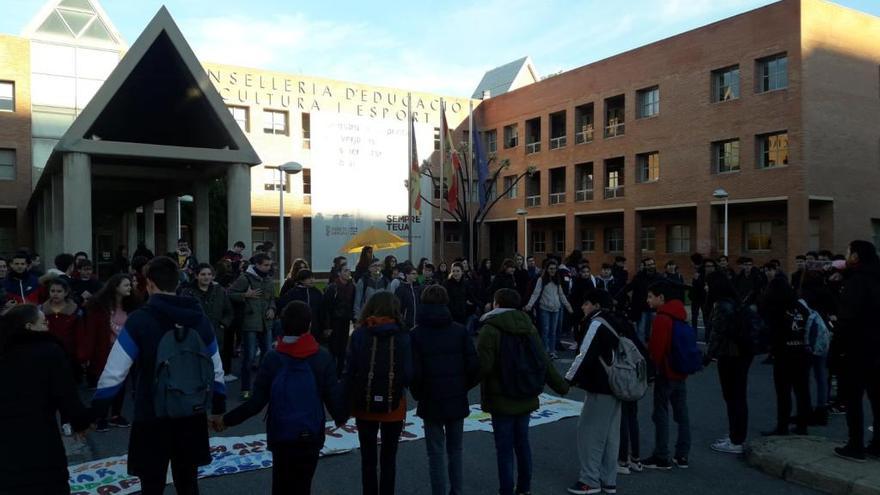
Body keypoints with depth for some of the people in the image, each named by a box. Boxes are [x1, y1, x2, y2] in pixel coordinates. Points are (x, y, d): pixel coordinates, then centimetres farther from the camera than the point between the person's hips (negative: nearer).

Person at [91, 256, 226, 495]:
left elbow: (114, 373, -13)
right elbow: (216, 370, 6)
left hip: (152, 417, -4)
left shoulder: (139, 320, -11)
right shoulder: (199, 318, 2)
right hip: (192, 416, 4)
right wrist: (218, 408, 17)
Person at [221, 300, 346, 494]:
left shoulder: (272, 358, -9)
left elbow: (257, 401, -10)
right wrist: (341, 418, 12)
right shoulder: (323, 357, -10)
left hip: (280, 435, 1)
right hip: (311, 435, -1)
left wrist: (228, 419, 3)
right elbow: (333, 397, -9)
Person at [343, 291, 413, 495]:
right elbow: (408, 374, -12)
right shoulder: (402, 336, -10)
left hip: (365, 405, 1)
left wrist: (346, 401, -1)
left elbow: (349, 372, -9)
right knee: (389, 458, 17)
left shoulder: (359, 334, -7)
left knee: (368, 458, 16)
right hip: (393, 406, 0)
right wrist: (399, 386, 8)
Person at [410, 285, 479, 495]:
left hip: (431, 401, -2)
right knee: (455, 450, 17)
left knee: (436, 453, 6)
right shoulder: (460, 331, -3)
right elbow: (474, 366, -7)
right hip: (457, 400, 2)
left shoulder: (417, 334, -8)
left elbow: (414, 372, -12)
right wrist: (463, 387, 9)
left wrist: (418, 394, 5)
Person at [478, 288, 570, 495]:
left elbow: (482, 366, -20)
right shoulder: (528, 326, 5)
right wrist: (561, 386, 19)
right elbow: (544, 362, 8)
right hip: (526, 398, 6)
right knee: (522, 443, 18)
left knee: (504, 449, 2)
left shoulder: (490, 329, -14)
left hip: (501, 400, -6)